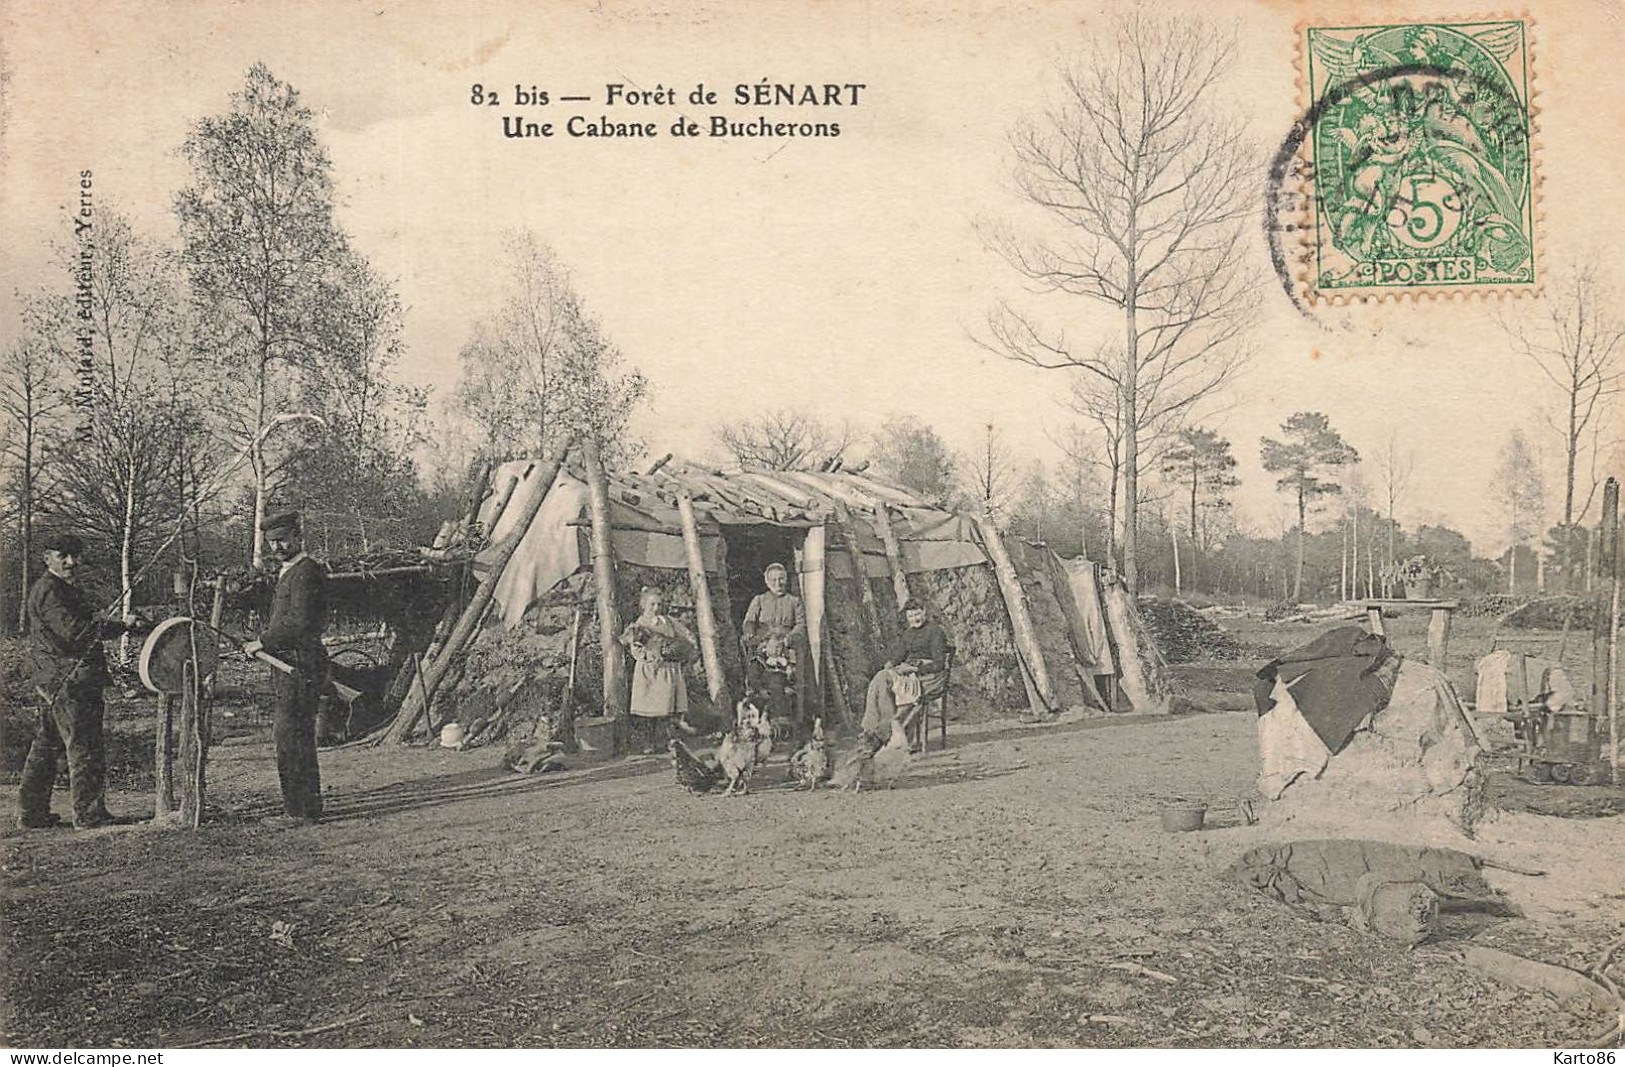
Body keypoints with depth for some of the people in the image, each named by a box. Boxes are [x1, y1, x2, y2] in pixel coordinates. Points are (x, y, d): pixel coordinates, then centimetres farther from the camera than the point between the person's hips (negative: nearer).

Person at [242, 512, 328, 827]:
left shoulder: (307, 571, -13)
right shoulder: (286, 573, 20)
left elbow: (299, 623, -21)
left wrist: (263, 643, -14)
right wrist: (261, 643, 11)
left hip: (301, 665, -10)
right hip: (286, 665, 10)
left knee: (291, 739, -9)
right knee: (286, 738, 13)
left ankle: (301, 811, -4)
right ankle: (301, 808, 20)